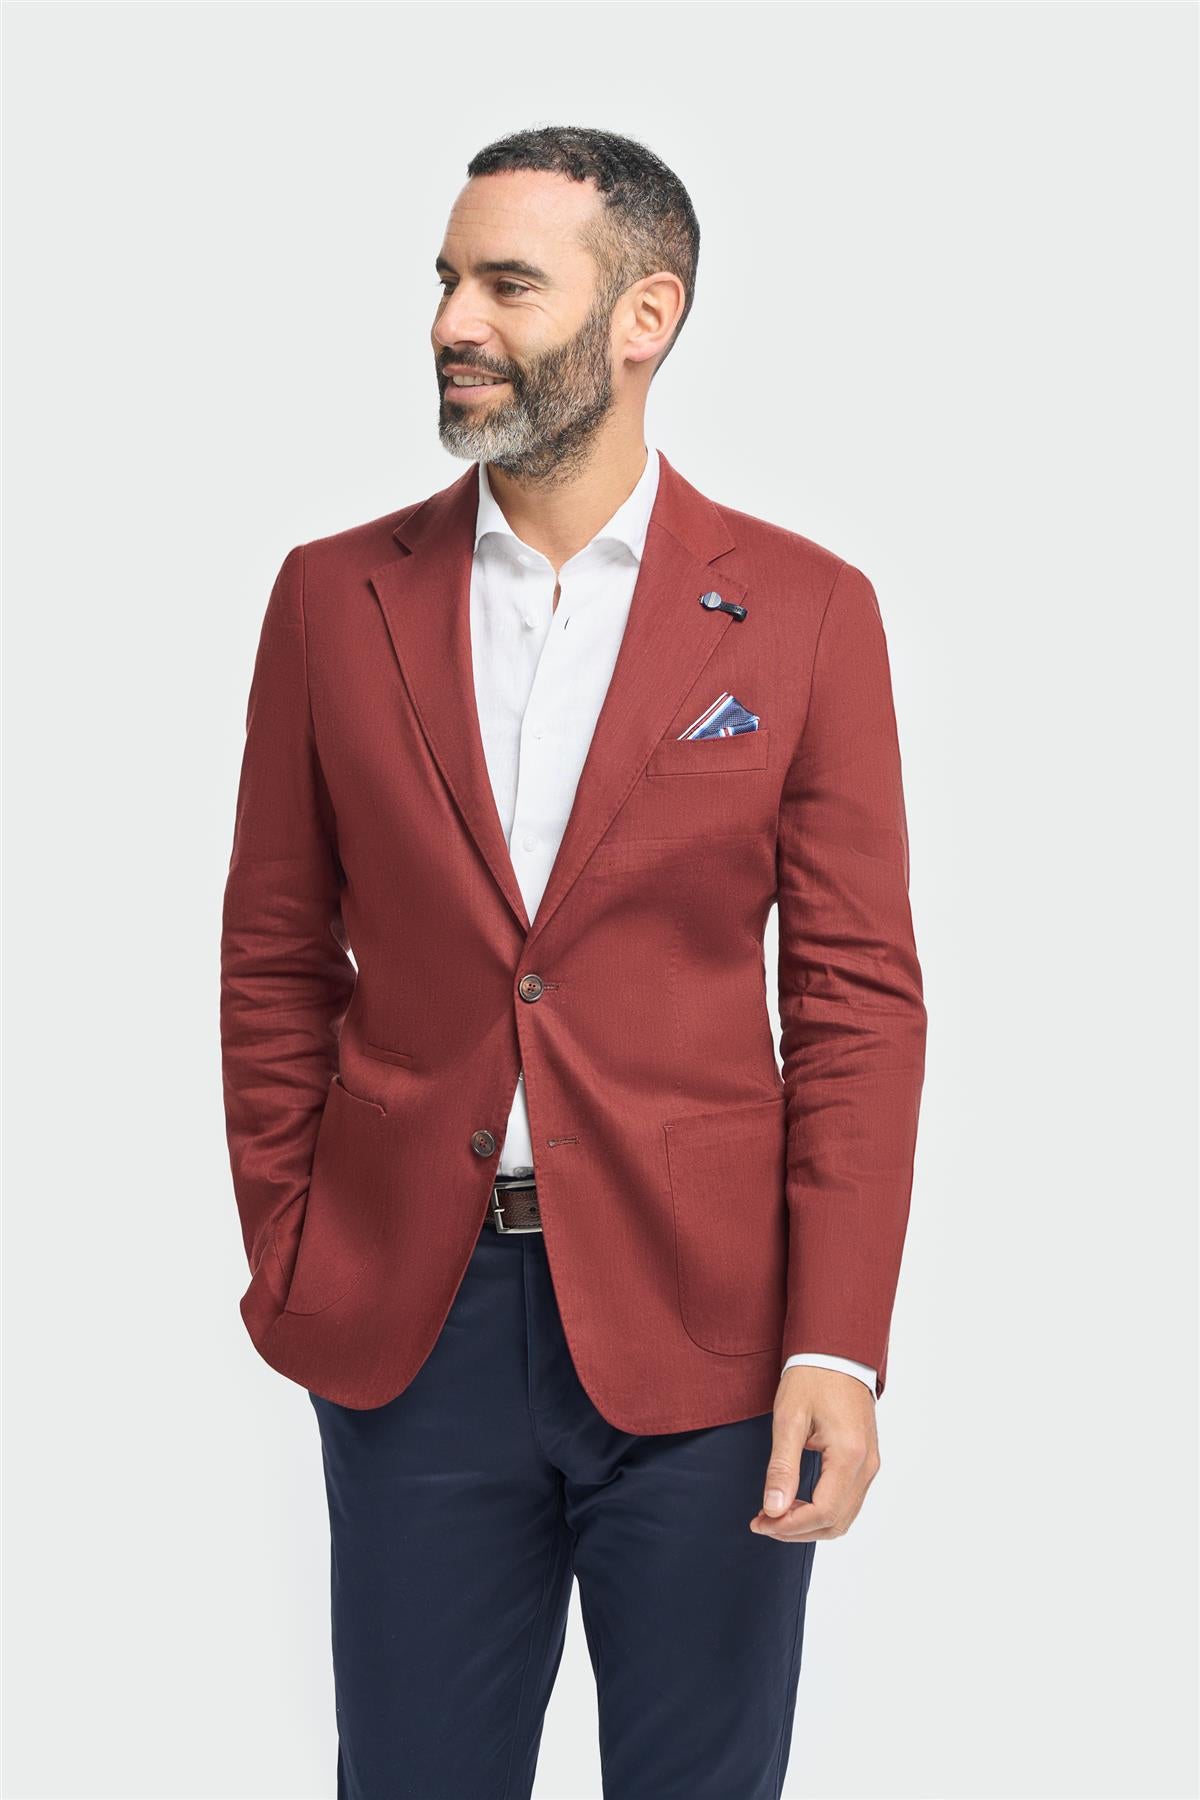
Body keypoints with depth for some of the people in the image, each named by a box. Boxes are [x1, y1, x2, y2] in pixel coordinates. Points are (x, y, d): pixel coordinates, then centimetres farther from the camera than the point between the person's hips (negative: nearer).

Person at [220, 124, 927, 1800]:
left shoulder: (803, 609, -2)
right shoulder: (336, 596, 4)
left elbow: (858, 998, -3)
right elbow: (276, 960, 8)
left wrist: (838, 1348, -10)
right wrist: (284, 1271, 3)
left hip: (702, 1330, -1)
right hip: (407, 1324, 2)